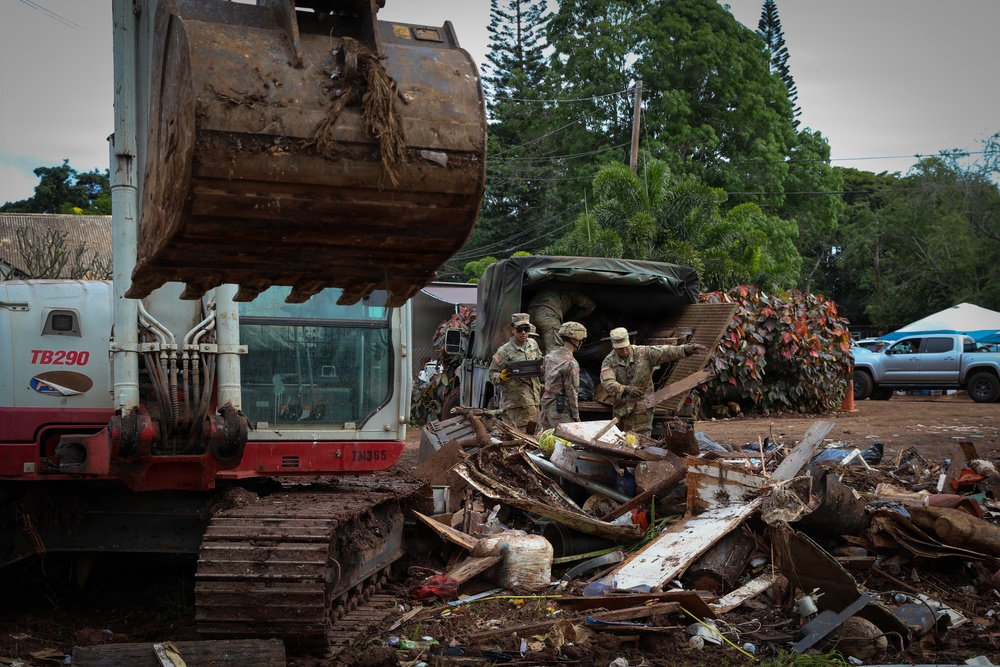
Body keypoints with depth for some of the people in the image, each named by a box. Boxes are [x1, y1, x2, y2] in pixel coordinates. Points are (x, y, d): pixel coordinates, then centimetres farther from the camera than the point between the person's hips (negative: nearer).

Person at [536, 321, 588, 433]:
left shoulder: (549, 356, 7)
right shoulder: (571, 363, -16)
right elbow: (572, 392, -15)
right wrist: (576, 417, -8)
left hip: (546, 404, 8)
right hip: (561, 408, -8)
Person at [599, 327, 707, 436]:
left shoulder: (643, 353, -6)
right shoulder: (609, 362, -7)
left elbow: (663, 352, -15)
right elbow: (608, 383, -24)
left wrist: (685, 349, -30)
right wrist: (626, 390, -41)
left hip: (641, 406, -2)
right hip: (621, 408, 2)